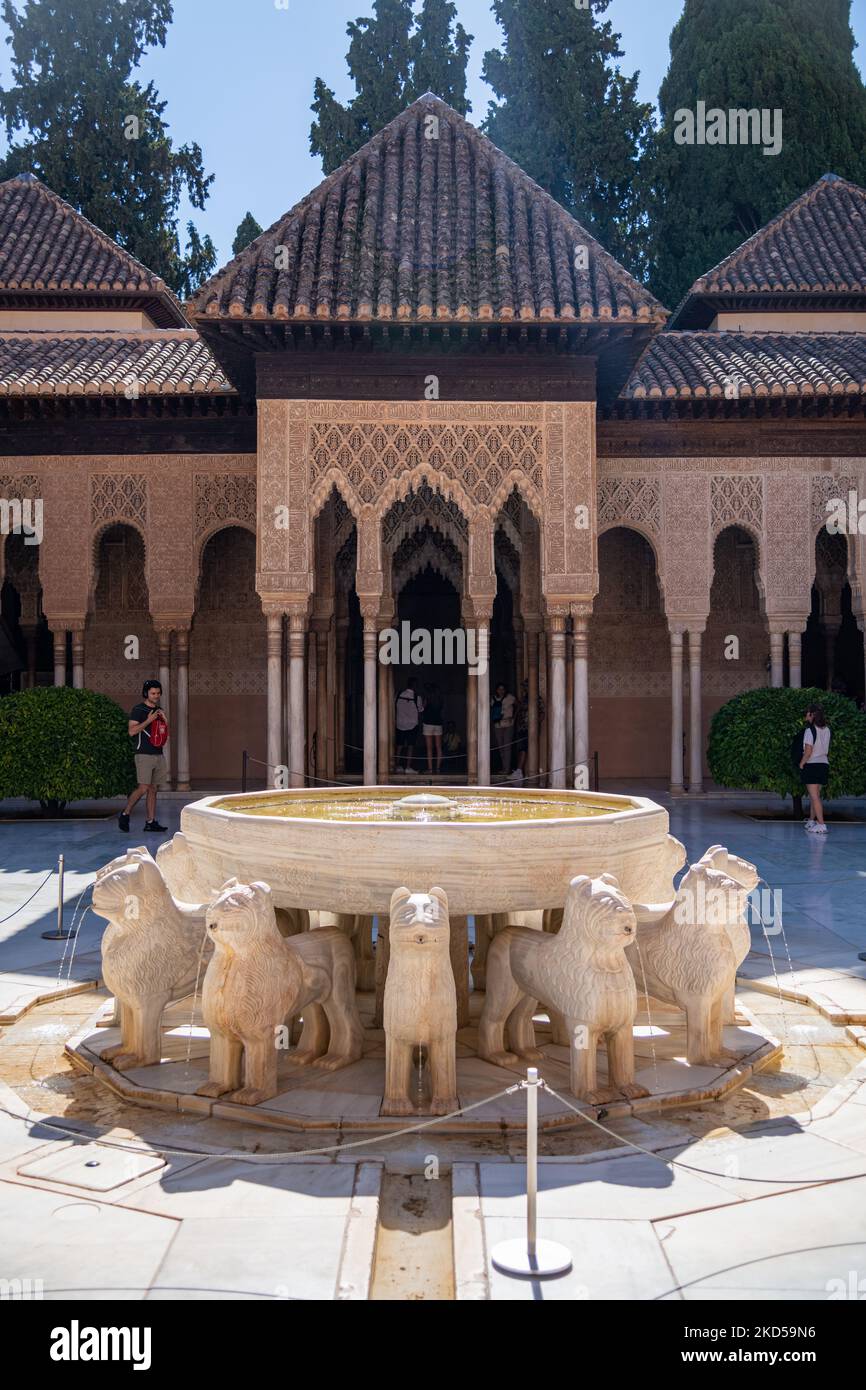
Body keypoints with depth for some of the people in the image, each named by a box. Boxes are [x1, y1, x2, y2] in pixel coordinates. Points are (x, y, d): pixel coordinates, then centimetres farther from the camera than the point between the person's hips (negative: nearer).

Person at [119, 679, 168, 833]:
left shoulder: (159, 710, 17)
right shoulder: (138, 710, -4)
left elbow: (165, 733, 24)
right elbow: (131, 731, -13)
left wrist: (164, 720, 5)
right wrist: (148, 720, -16)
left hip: (158, 754, 7)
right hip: (144, 755, -7)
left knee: (153, 789, 4)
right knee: (143, 788, -14)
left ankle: (151, 822, 5)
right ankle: (125, 814, 2)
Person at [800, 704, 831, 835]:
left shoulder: (810, 730, -13)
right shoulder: (826, 730, 6)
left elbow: (808, 751, -16)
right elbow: (826, 749, 9)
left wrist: (801, 764, -5)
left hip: (812, 765, -7)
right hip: (824, 764, 7)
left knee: (814, 796, -7)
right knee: (815, 795, 18)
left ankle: (821, 825, -14)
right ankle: (812, 820, 29)